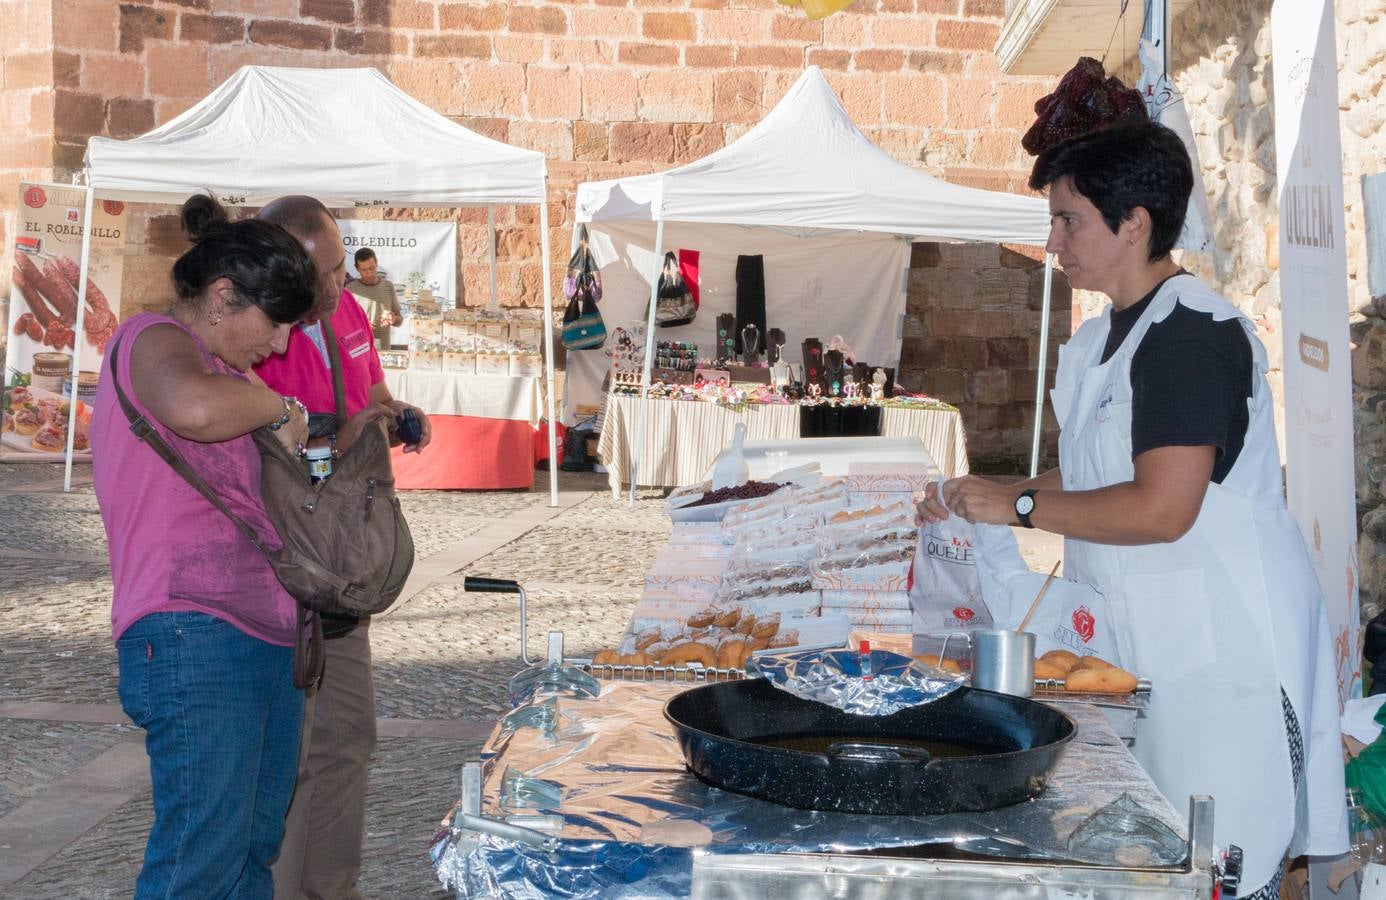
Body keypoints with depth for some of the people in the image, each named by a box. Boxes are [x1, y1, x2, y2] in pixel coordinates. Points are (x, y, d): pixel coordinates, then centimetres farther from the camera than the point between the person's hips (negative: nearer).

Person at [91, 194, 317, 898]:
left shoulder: (225, 368, 23)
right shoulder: (154, 339, -6)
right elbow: (194, 408, -32)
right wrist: (278, 405, -13)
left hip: (266, 637, 10)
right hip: (196, 636, -10)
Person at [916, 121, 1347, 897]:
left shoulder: (1193, 333, -18)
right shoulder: (1104, 339, 13)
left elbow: (1161, 508, -25)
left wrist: (1019, 506, -17)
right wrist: (978, 504, 8)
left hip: (1223, 651, -9)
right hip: (1152, 644, 10)